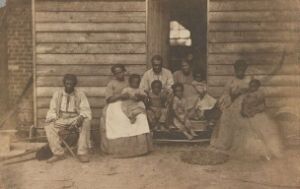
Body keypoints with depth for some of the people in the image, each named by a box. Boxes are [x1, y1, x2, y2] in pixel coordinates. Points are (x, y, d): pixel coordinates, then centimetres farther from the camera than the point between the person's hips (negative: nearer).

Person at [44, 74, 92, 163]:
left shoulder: (80, 94, -1)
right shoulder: (57, 94, 4)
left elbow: (85, 110, -8)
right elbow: (52, 110, 5)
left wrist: (81, 118, -31)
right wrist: (53, 120, -16)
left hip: (75, 118, -2)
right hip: (61, 119, 2)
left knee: (86, 122, -34)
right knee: (49, 127, -27)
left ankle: (82, 153, -28)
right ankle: (58, 153, -19)